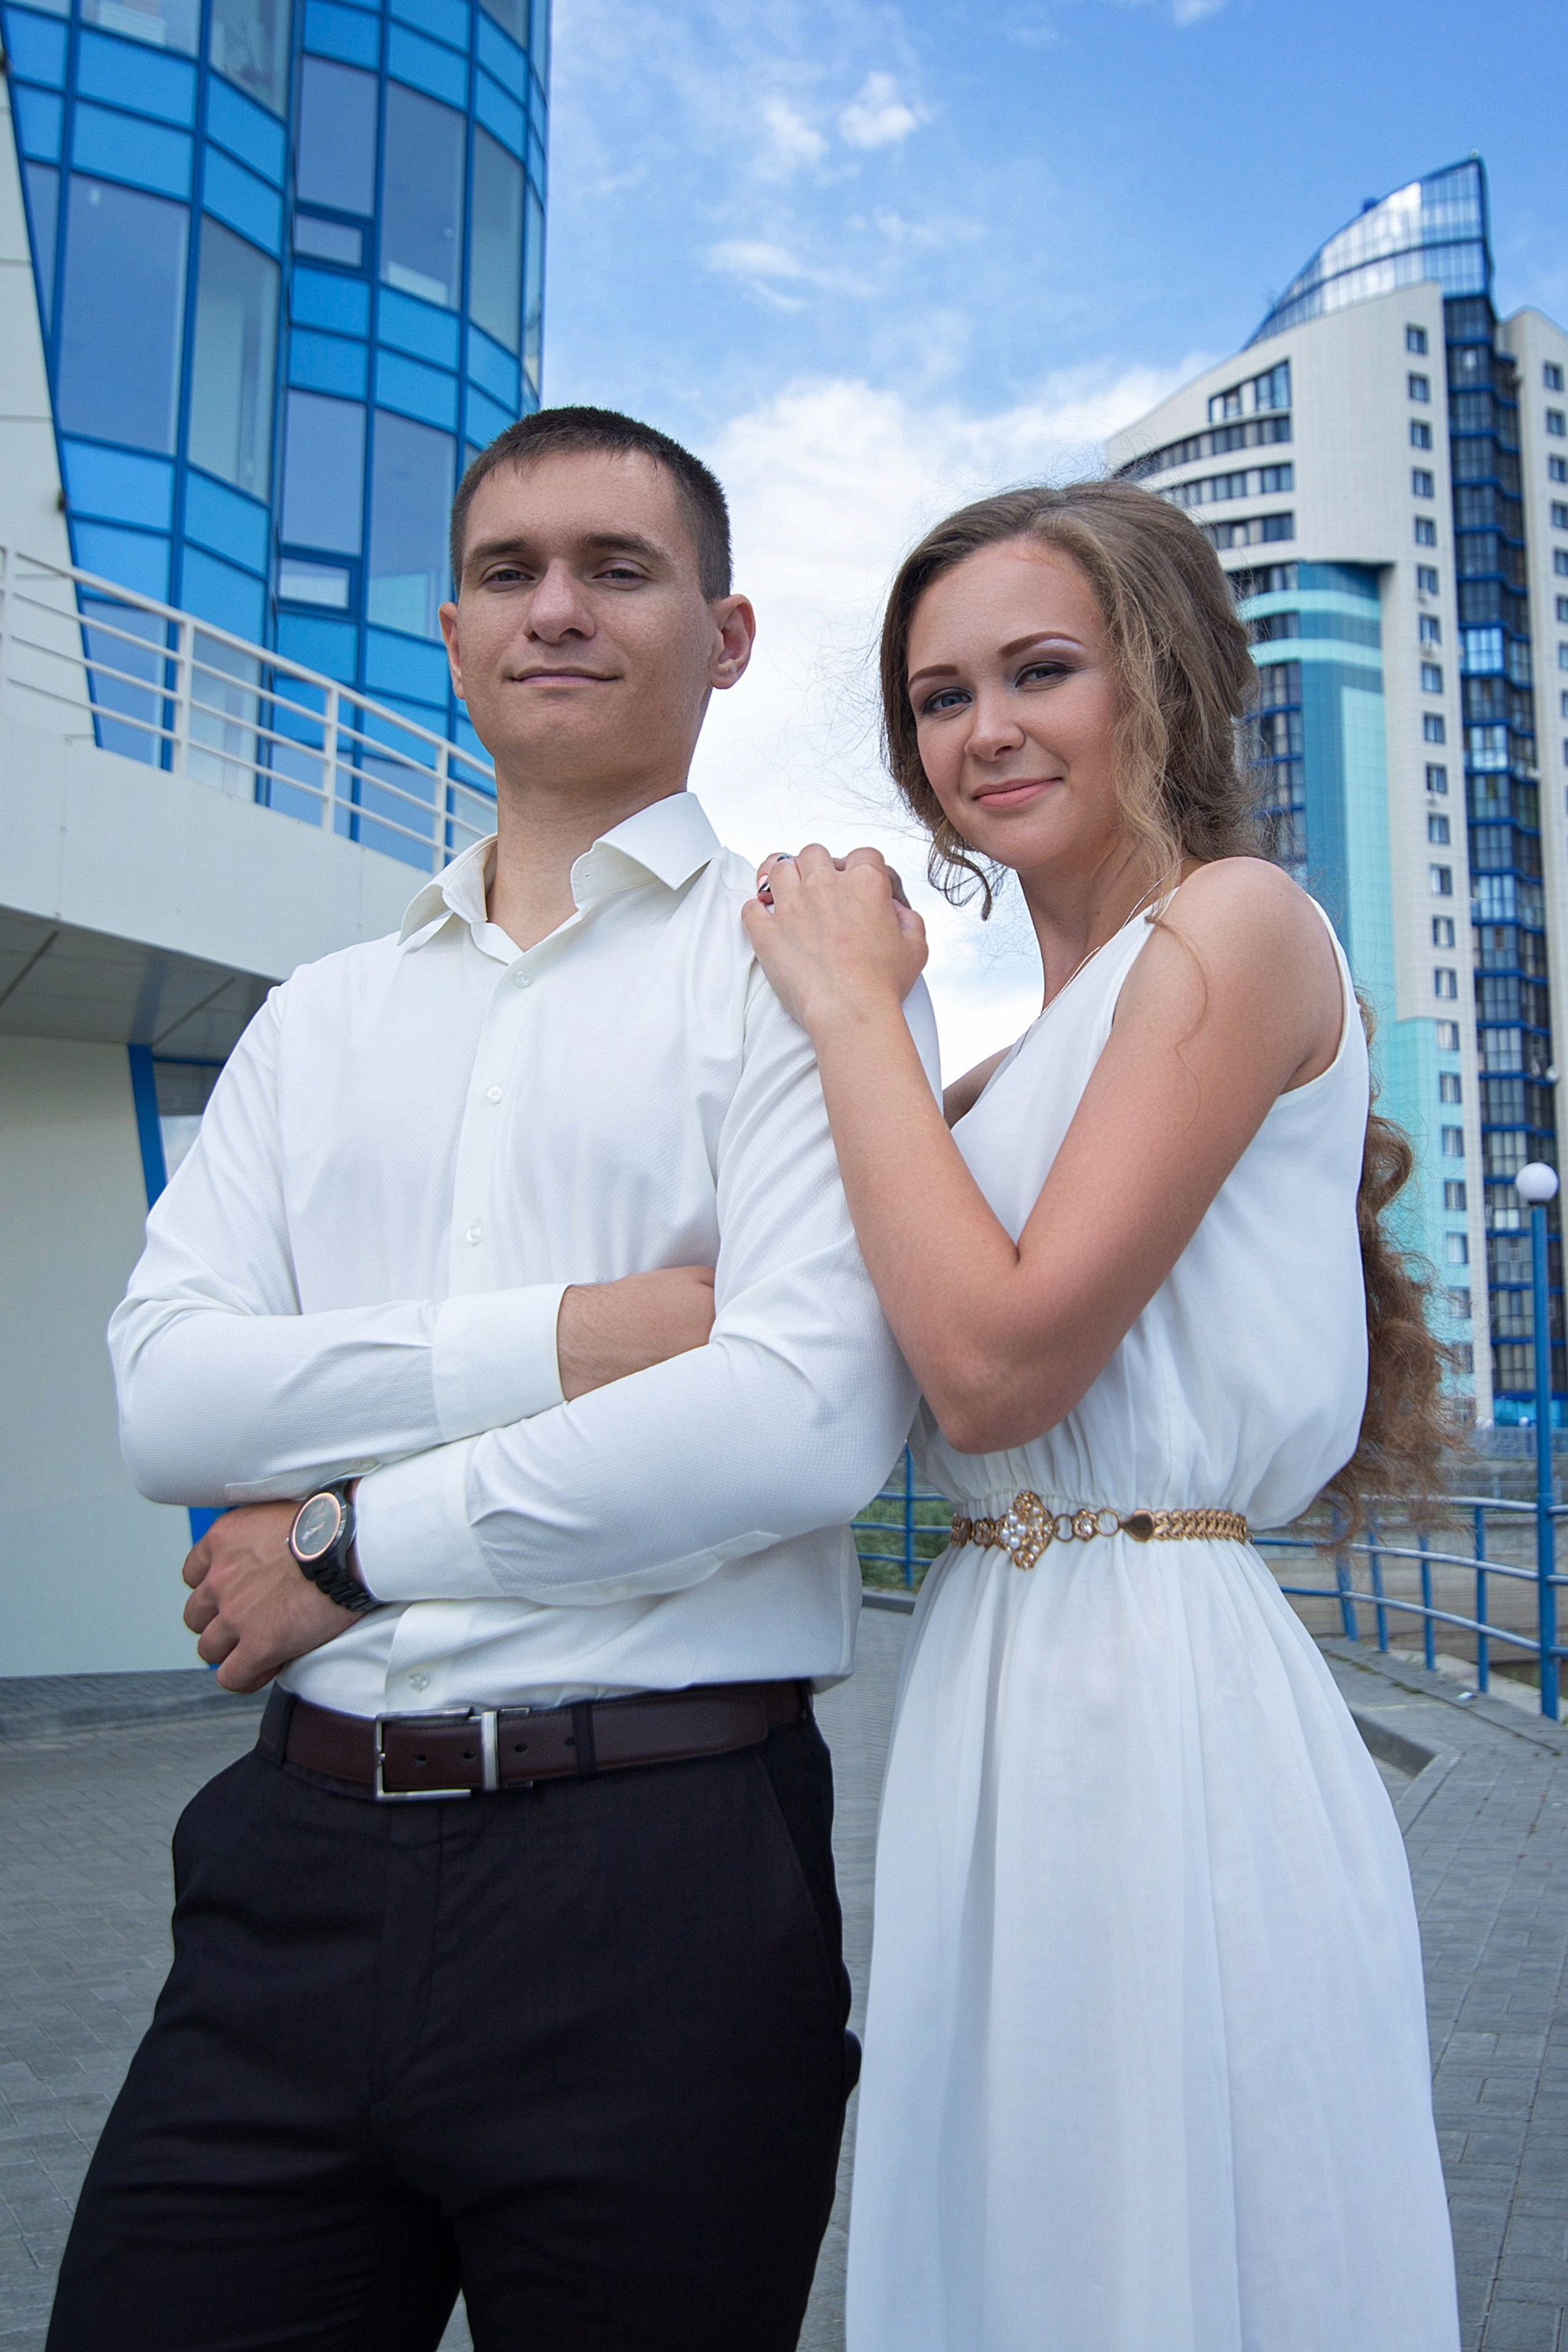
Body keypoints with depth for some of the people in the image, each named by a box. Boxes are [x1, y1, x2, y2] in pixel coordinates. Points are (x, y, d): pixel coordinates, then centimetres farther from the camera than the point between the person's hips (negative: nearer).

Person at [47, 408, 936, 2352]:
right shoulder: (317, 1020, 12)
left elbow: (806, 1421, -17)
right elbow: (165, 1393, 0)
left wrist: (349, 1549, -8)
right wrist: (553, 1340, -14)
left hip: (654, 1877, -3)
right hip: (296, 1860, 4)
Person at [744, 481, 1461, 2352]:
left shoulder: (1237, 926, -10)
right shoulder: (1033, 1043, 15)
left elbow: (1001, 1362, -20)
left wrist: (853, 1009, -10)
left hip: (1163, 1697, -8)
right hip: (994, 1689, 8)